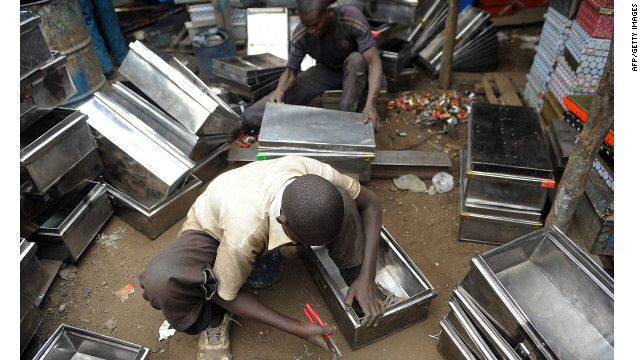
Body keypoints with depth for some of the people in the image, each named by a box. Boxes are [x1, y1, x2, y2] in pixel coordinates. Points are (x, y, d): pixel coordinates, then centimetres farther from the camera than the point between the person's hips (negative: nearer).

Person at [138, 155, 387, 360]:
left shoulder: (317, 175, -33)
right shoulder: (245, 231, -43)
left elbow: (370, 203, -14)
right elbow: (227, 295, -23)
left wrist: (366, 279, -23)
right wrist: (297, 328, -22)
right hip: (213, 230, -3)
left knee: (343, 200, -26)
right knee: (160, 280, -36)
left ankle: (355, 281, -3)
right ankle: (214, 320, -4)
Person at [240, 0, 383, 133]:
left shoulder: (352, 18, -29)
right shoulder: (300, 35, -23)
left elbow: (374, 62, -34)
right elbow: (290, 72, -16)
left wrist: (370, 105, -49)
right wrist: (279, 90, -40)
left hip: (355, 73, 0)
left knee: (356, 59, -42)